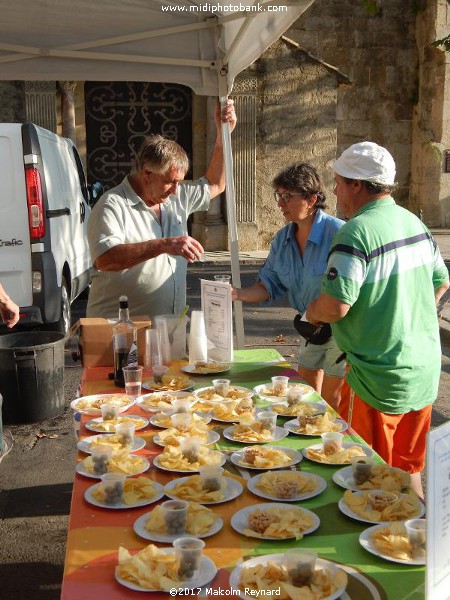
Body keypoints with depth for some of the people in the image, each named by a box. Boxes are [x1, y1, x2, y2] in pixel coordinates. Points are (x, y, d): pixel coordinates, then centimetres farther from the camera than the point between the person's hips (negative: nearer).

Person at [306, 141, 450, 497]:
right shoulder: (415, 223, 6)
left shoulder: (357, 232, -20)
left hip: (379, 380, -8)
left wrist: (311, 313, -4)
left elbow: (335, 307, -25)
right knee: (408, 471, 22)